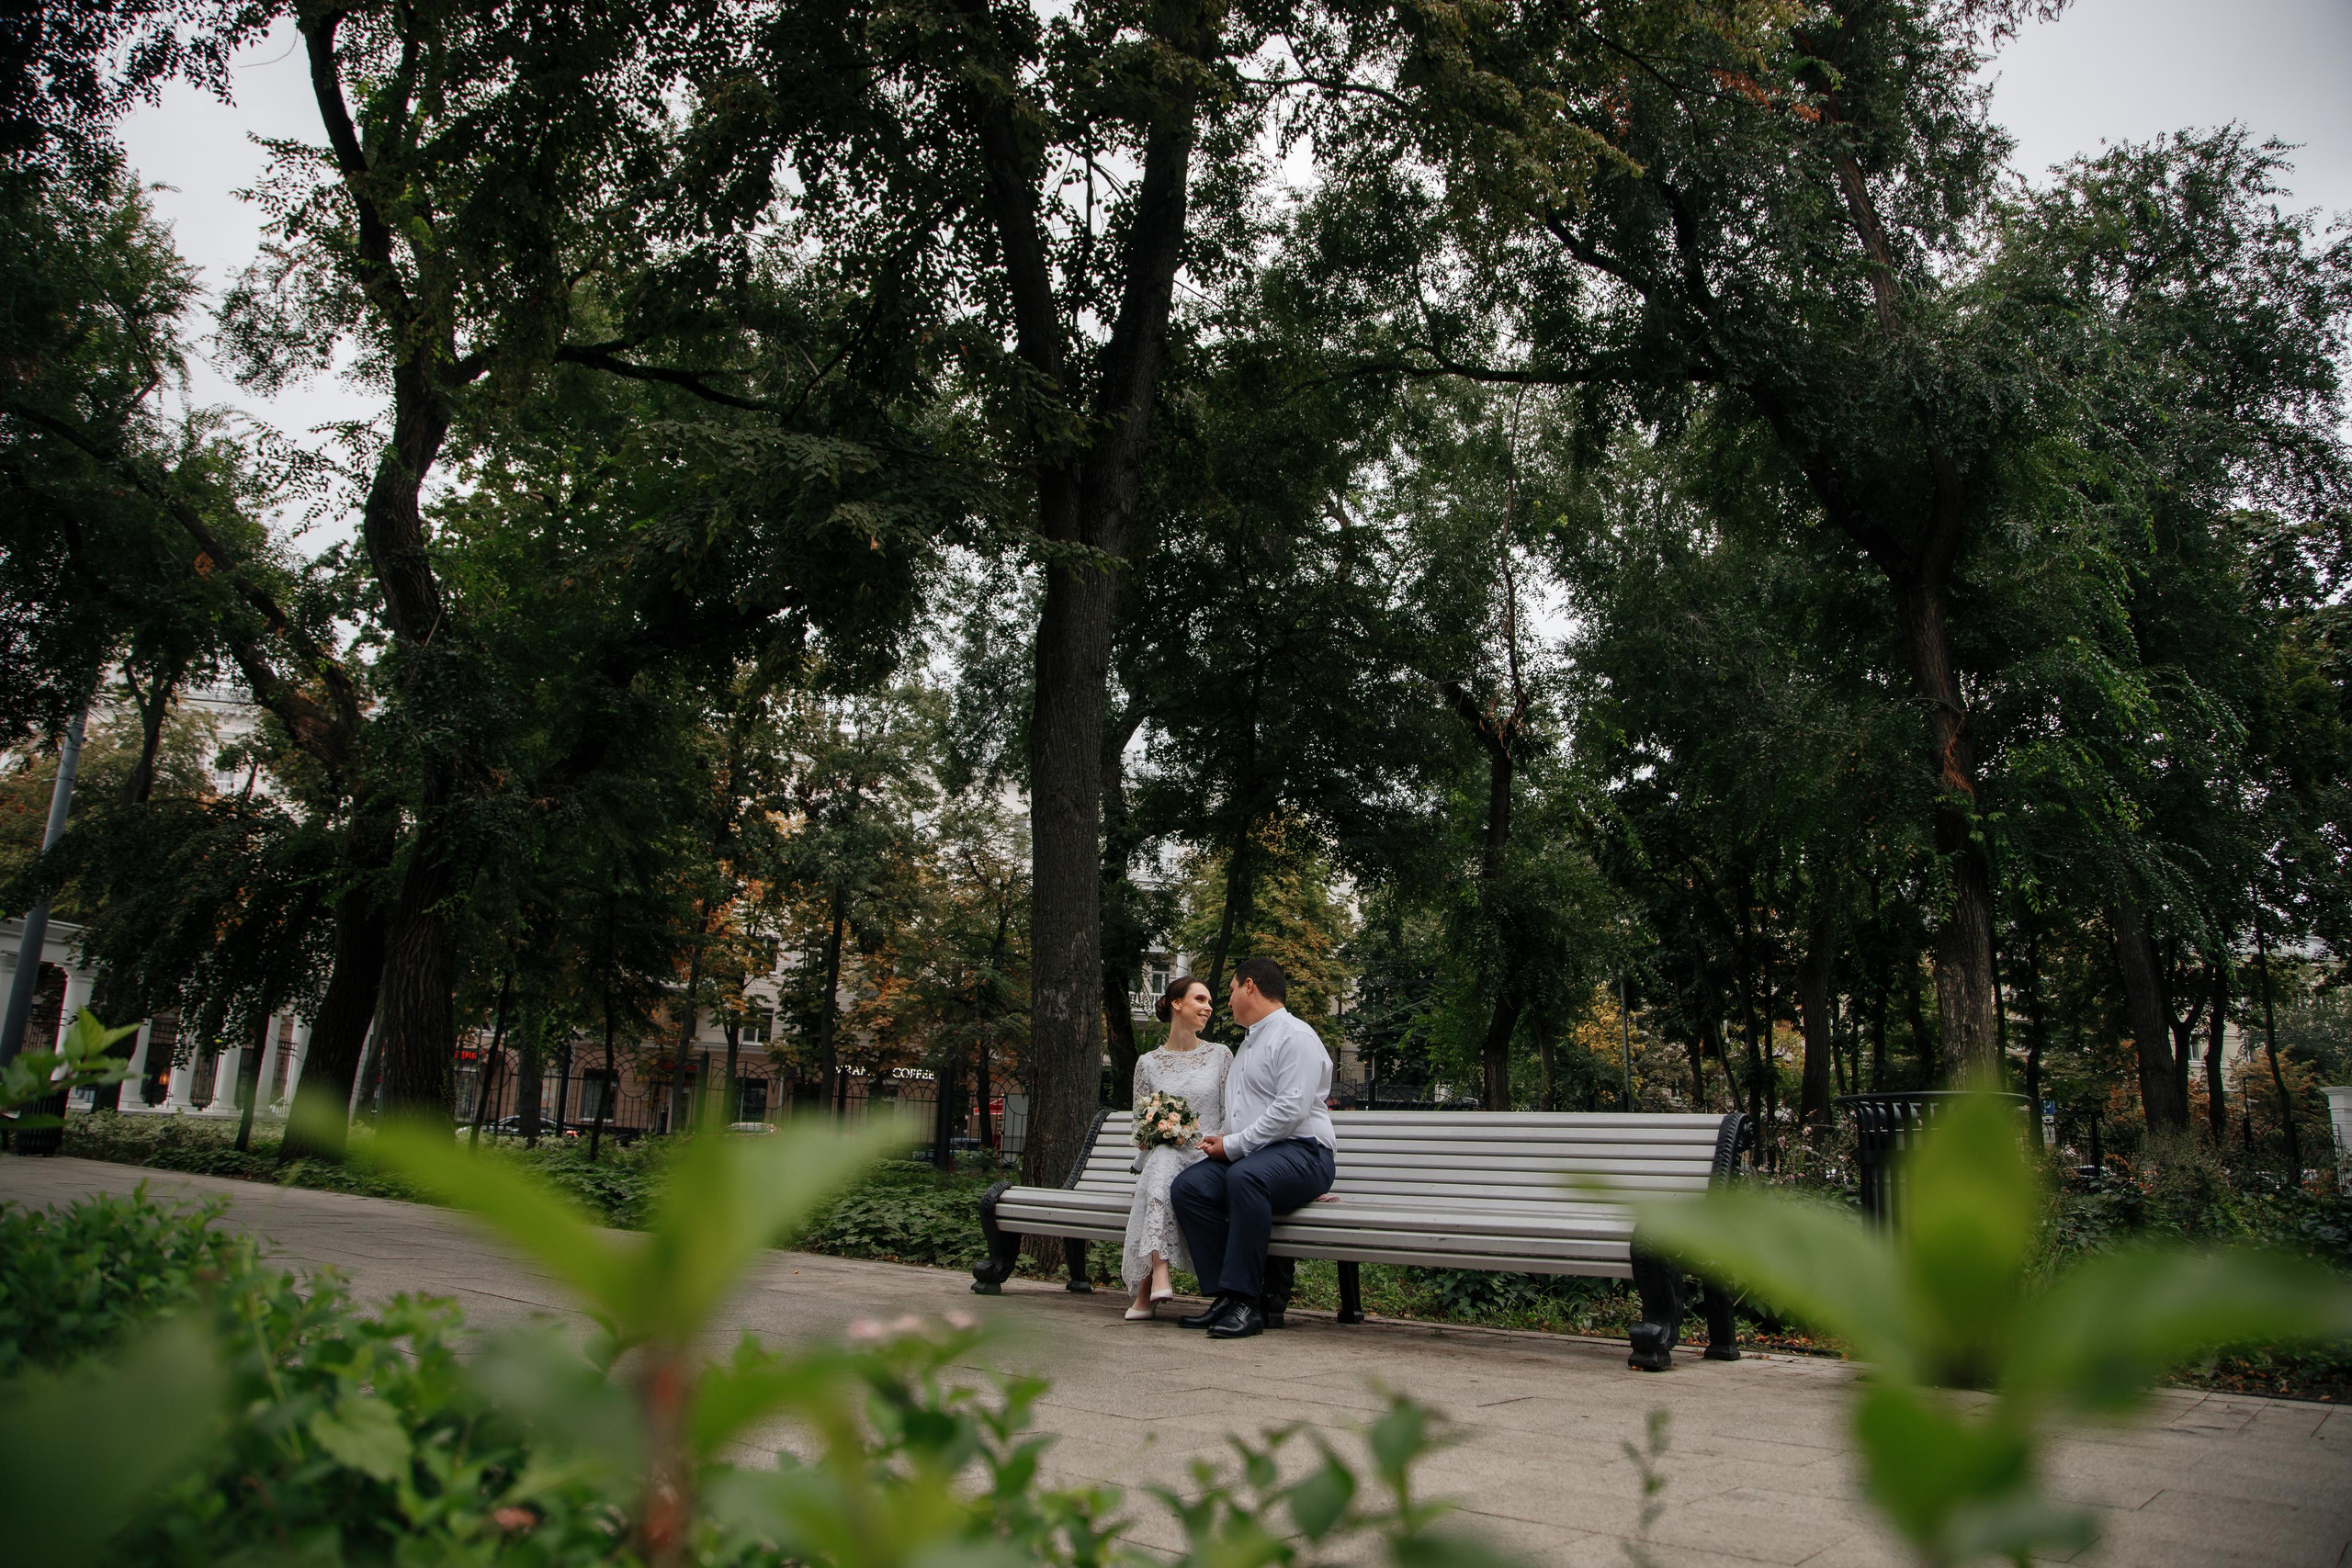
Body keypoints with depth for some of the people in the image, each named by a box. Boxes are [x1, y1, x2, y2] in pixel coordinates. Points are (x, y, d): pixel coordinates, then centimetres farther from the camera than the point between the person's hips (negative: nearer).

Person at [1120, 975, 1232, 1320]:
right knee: (1163, 1158, -38)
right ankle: (1158, 1274, -44)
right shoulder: (1148, 1063, 11)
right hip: (1161, 1157, 0)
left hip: (1207, 1158, 0)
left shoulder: (1220, 1055, 11)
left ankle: (1146, 1289, -33)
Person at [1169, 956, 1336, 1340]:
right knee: (1189, 1186, -17)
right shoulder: (1248, 1044, 27)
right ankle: (1225, 1295, -18)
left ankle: (1246, 1302, -33)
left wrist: (1233, 1146, -14)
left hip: (1302, 1153, -8)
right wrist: (1219, 1140, 7)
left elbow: (1291, 1108, -17)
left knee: (1244, 1176, -38)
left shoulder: (1294, 1035, -4)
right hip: (1247, 1156, 8)